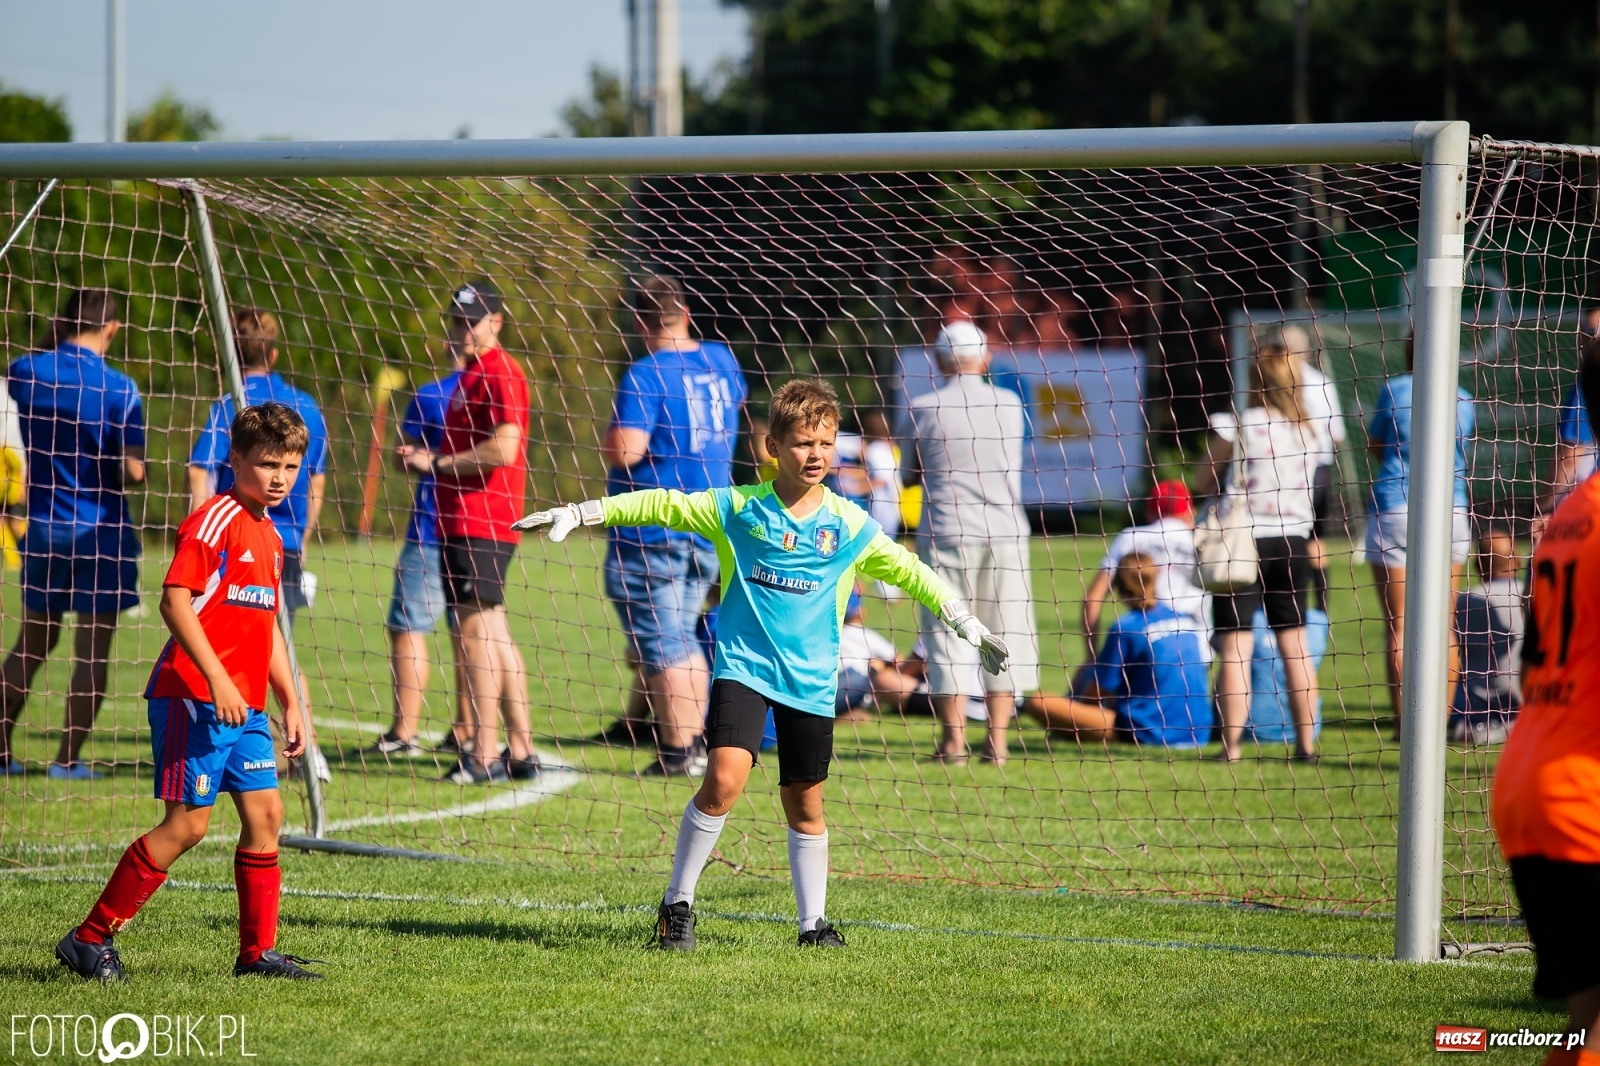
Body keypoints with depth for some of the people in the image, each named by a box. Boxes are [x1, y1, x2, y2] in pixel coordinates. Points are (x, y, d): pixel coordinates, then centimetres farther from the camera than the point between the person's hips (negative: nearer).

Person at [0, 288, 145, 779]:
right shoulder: (119, 389, -13)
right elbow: (133, 471, -15)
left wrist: (56, 343, 18)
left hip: (43, 529, 4)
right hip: (100, 531, -4)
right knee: (93, 647, 3)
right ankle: (68, 758, 1)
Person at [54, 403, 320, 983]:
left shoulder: (270, 536, 17)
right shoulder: (215, 521, -11)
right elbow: (174, 601, -20)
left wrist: (291, 704, 23)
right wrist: (216, 679, -25)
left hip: (244, 706, 9)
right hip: (193, 697, -9)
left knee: (265, 813, 4)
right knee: (188, 822, -9)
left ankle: (258, 951, 11)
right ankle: (89, 939, -1)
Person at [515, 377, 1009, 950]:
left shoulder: (850, 525, 4)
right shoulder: (739, 508, -1)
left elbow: (906, 570, 17)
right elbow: (662, 506, 5)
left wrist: (964, 621, 18)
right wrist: (582, 513, 2)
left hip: (810, 681, 2)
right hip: (744, 667, -2)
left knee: (805, 805, 8)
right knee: (724, 780, -19)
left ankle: (813, 921, 21)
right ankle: (677, 904, -6)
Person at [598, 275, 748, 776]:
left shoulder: (646, 375, -15)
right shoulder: (720, 360, 7)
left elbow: (627, 450, -25)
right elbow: (739, 399, 30)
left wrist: (609, 444, -4)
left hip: (650, 534, -7)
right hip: (709, 533, 7)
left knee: (661, 649, -2)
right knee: (681, 639, 18)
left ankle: (677, 753, -2)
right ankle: (695, 743, 18)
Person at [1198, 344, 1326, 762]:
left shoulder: (1238, 426, -8)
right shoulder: (1310, 430, 4)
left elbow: (1204, 482, -3)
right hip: (1292, 540, 4)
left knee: (1235, 646, -4)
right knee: (1294, 643, 12)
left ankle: (1231, 744, -9)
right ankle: (1306, 742, 12)